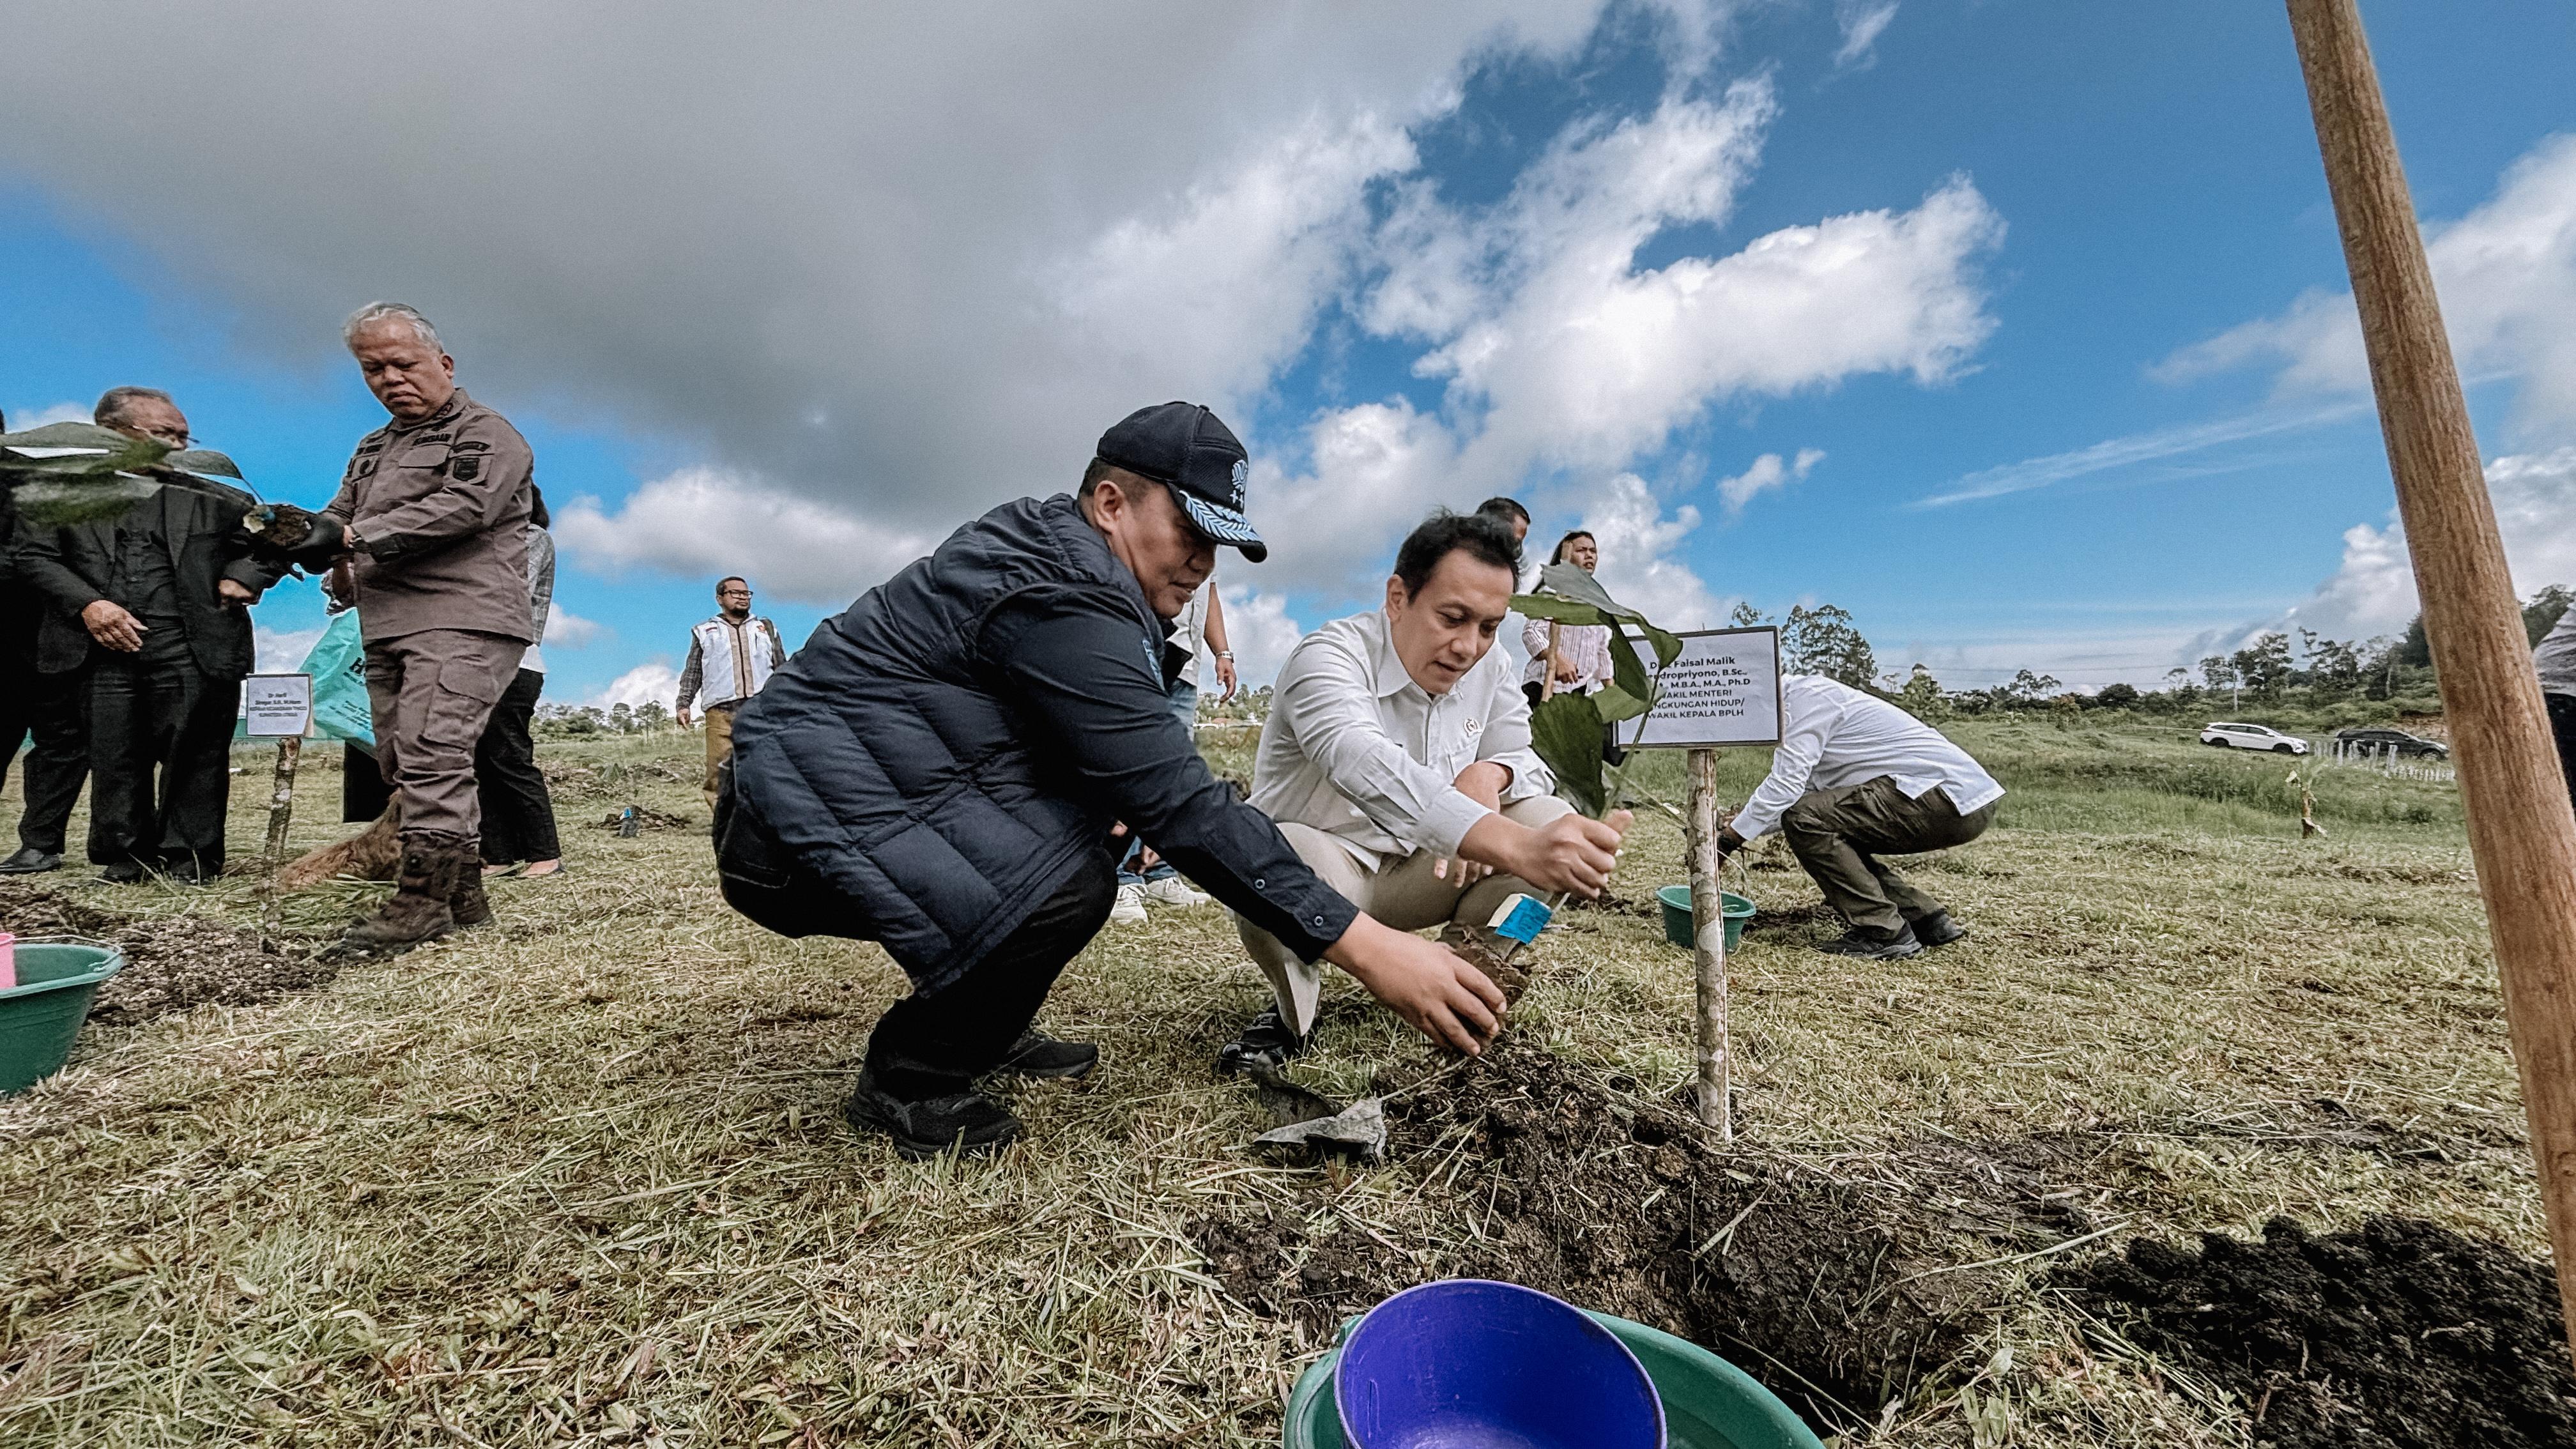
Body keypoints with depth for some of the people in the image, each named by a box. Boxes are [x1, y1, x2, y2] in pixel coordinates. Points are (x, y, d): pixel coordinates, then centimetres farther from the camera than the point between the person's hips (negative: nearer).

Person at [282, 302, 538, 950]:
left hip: (462, 623, -9)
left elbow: (462, 506, -15)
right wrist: (311, 533, -3)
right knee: (403, 764, 8)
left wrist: (357, 536, -16)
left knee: (430, 753, -18)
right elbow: (340, 515, 21)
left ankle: (423, 899, -16)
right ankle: (463, 894, 14)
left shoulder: (486, 434, 1)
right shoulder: (374, 449, 27)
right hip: (390, 631, 9)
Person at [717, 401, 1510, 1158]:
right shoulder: (1061, 603, -23)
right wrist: (1365, 947, -24)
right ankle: (905, 1077, -1)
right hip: (798, 816, -10)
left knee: (1093, 804, 9)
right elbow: (1181, 805, -27)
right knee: (1066, 886, -28)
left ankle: (987, 1031, 17)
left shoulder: (1049, 549, 9)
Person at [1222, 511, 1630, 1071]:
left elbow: (1527, 762, 1)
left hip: (1422, 869, 6)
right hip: (1322, 856, -5)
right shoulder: (1328, 657, -25)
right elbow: (1366, 766, -44)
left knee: (1556, 824, -15)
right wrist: (1517, 846, -58)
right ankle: (1291, 1009, -7)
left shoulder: (1492, 671, -2)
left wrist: (1490, 773, -27)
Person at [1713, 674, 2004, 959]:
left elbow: (1785, 784, -20)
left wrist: (1729, 840, -16)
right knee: (1827, 834, 18)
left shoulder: (1806, 695, -12)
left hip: (1949, 800, -10)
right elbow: (1804, 791, 18)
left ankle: (1884, 933, -9)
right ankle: (1929, 921, 18)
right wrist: (1742, 827, 9)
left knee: (1805, 820, -17)